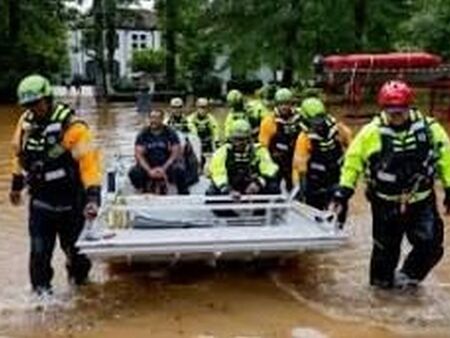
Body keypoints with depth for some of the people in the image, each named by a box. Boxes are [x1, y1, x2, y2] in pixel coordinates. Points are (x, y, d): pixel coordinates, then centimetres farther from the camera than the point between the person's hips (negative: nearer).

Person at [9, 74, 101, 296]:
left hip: (69, 201, -3)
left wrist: (93, 197, -33)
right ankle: (41, 289, 20)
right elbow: (19, 154, 15)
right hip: (40, 200, 4)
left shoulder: (70, 126, -21)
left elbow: (88, 161, -26)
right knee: (39, 250, 3)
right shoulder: (26, 122, -1)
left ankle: (78, 279, 43)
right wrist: (17, 184, 23)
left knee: (74, 246, 16)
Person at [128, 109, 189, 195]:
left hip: (166, 166, -1)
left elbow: (176, 153, -7)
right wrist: (149, 170, -21)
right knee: (133, 173, -27)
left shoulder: (170, 133, -1)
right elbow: (138, 154, -6)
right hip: (149, 167, 2)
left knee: (179, 171, -33)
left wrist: (164, 168, -21)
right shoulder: (143, 134, 2)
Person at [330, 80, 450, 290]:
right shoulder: (371, 132, -12)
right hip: (386, 204, -1)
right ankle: (382, 281, 38)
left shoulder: (429, 129, -8)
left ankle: (408, 276, 24)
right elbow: (352, 161, -5)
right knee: (386, 248, 12)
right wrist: (342, 193, -7)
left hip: (422, 201, 2)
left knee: (431, 245, -2)